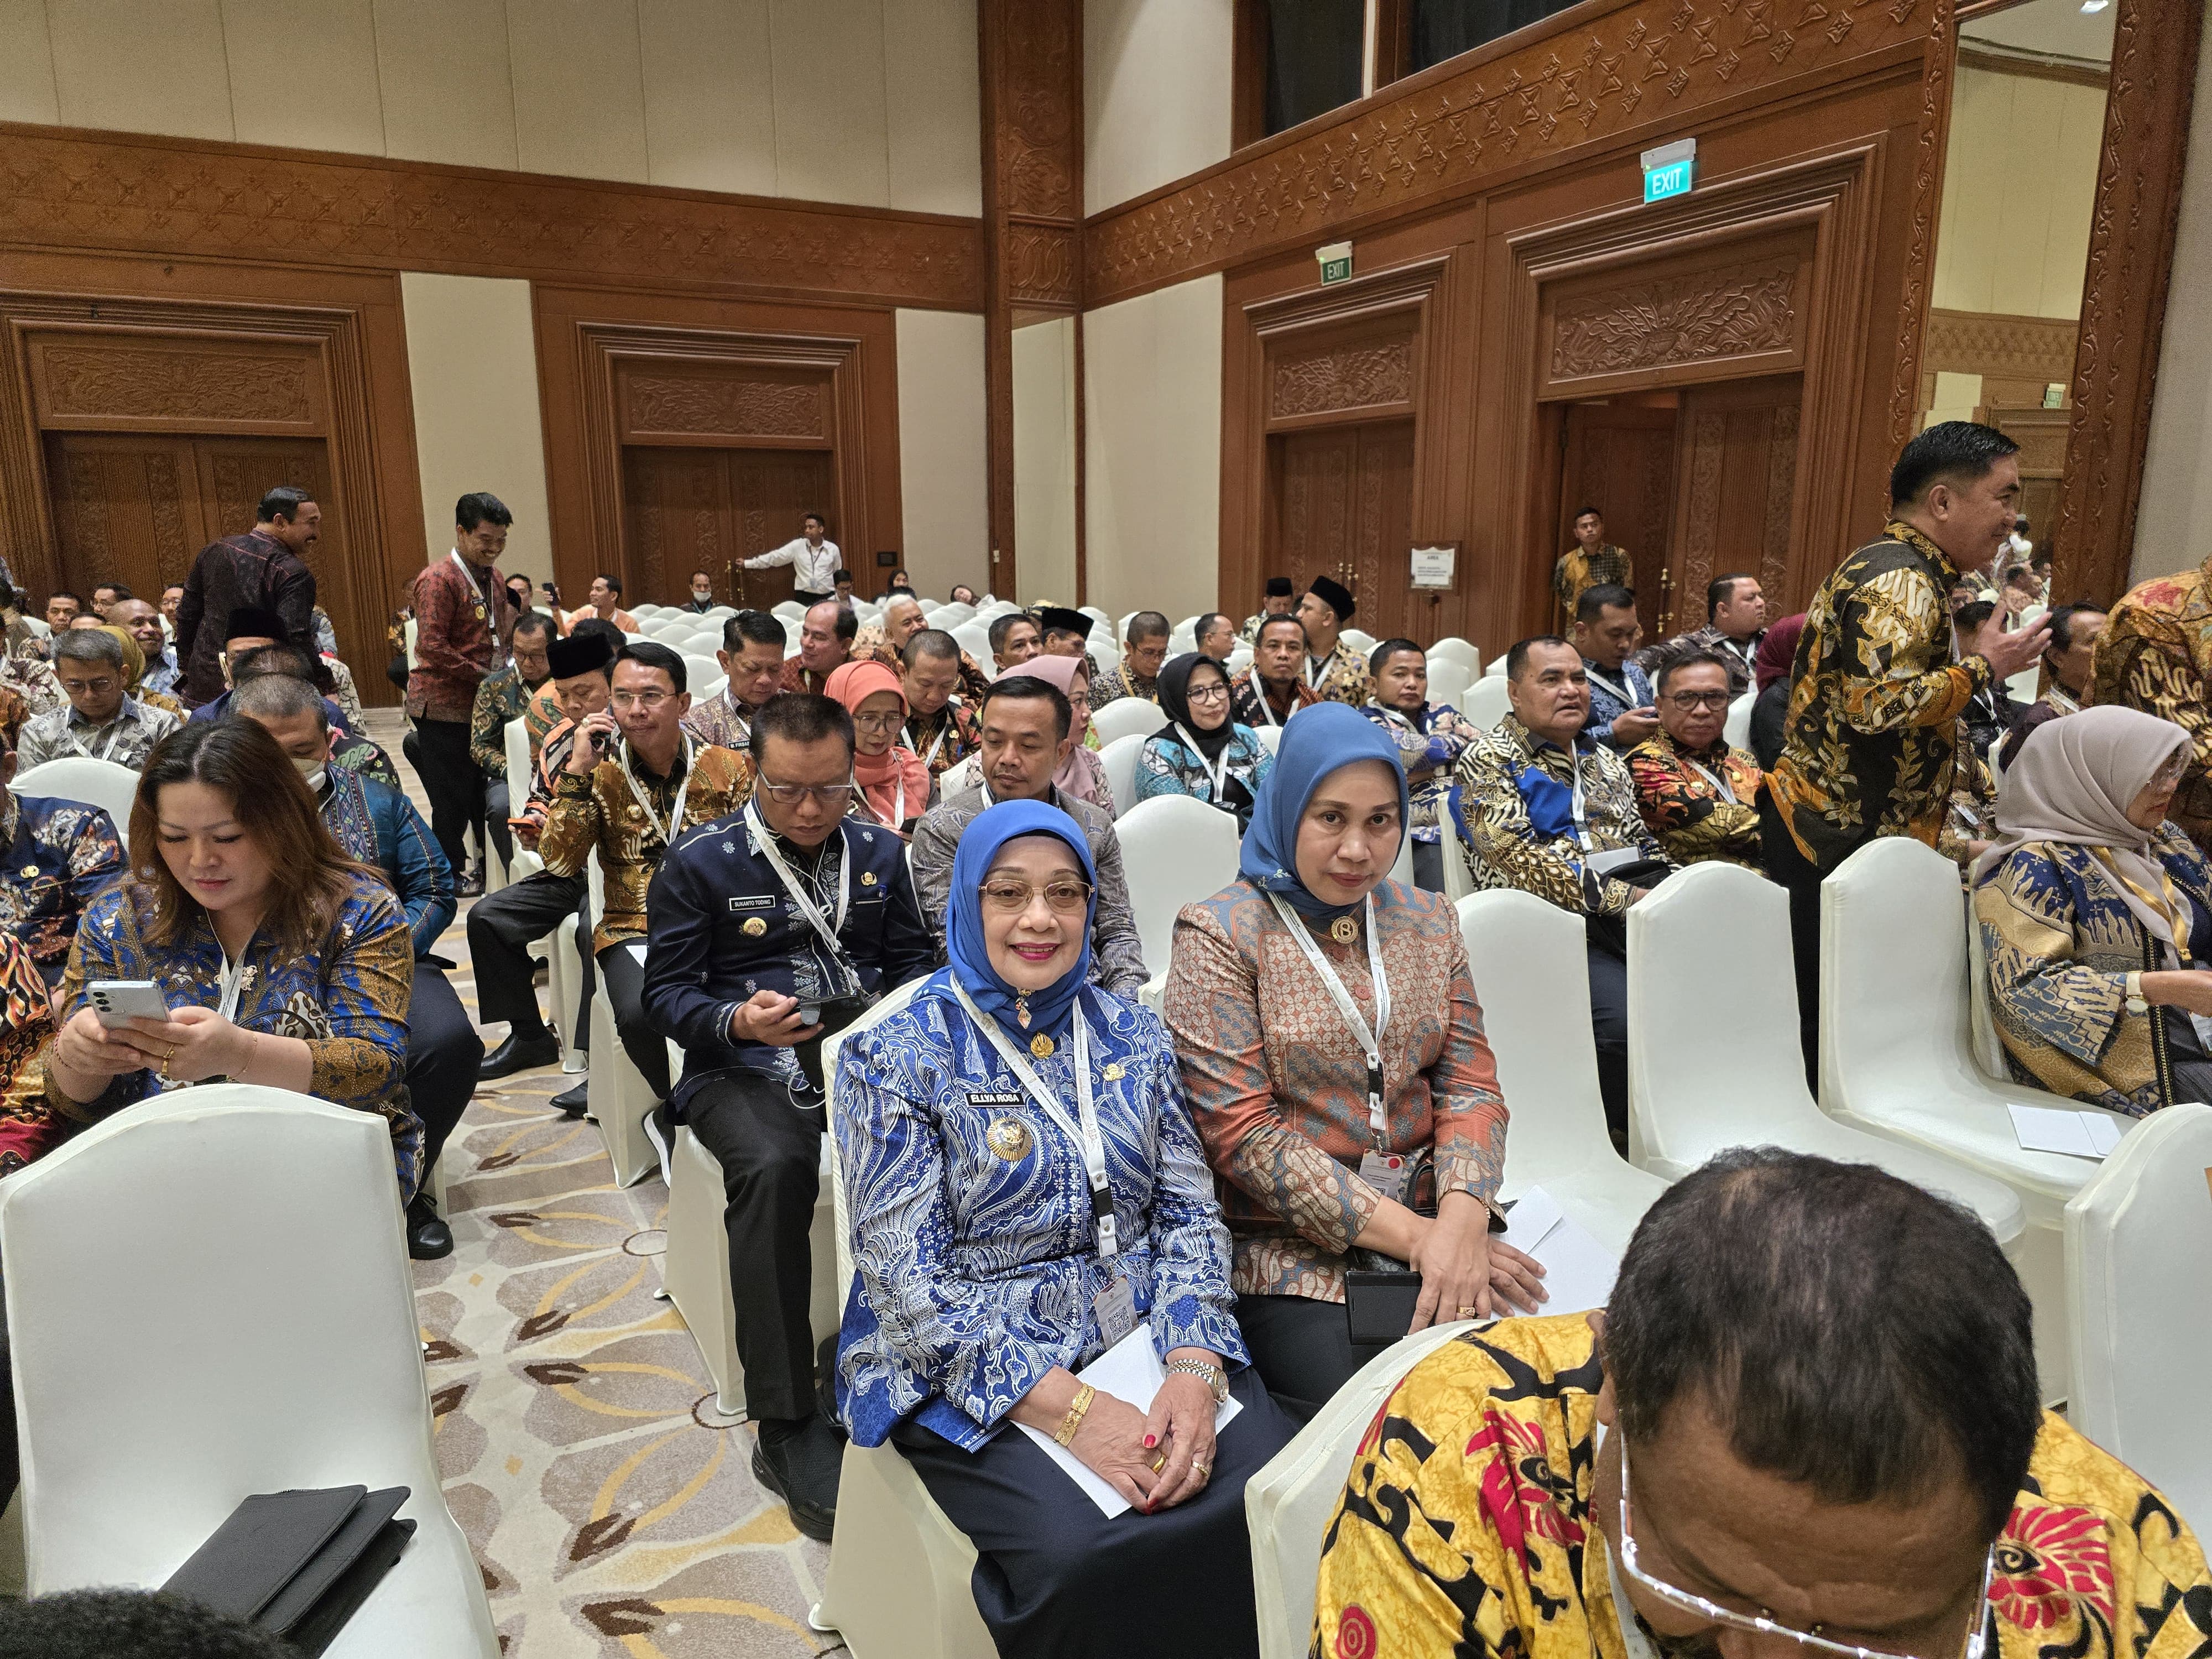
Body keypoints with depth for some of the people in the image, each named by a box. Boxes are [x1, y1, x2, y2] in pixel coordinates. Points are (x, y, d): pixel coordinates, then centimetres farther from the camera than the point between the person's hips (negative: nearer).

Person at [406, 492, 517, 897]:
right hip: (444, 705, -7)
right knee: (452, 797, 3)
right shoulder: (438, 580, -15)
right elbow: (432, 648, -20)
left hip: (484, 704, 7)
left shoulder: (492, 576, 11)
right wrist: (486, 676, -19)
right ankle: (449, 874, 16)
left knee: (487, 791, 14)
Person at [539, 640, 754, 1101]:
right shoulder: (601, 774, 6)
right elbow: (559, 863, -4)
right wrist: (578, 771, -11)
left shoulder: (727, 768, 5)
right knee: (643, 1014, -32)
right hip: (634, 930, 0)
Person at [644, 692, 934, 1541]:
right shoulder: (699, 861, 2)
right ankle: (785, 1427, -23)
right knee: (775, 1168, -35)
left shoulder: (879, 851, 12)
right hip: (747, 1063, -3)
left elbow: (912, 959, 19)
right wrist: (737, 1022, -18)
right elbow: (667, 991, 2)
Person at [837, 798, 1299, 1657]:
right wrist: (1071, 1409, -21)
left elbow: (1188, 1209, 5)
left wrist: (1193, 1369, -14)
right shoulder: (897, 1060, -6)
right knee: (1082, 1553, -30)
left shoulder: (1130, 1034, 7)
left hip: (1146, 1335, 4)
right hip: (967, 1370, -3)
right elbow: (908, 1278, -12)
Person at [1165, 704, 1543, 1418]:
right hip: (1293, 1247, -4)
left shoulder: (1428, 921, 11)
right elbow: (1242, 1135, -12)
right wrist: (1411, 1235, -16)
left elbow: (1470, 1085, 6)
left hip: (1435, 1220, 5)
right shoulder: (1220, 936, -6)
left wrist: (1462, 1218, -14)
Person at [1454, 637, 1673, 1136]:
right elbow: (1521, 858, -10)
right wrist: (1621, 898, -15)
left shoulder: (1604, 760, 26)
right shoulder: (1489, 760, 3)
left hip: (1640, 898, 7)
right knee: (1626, 1018, -32)